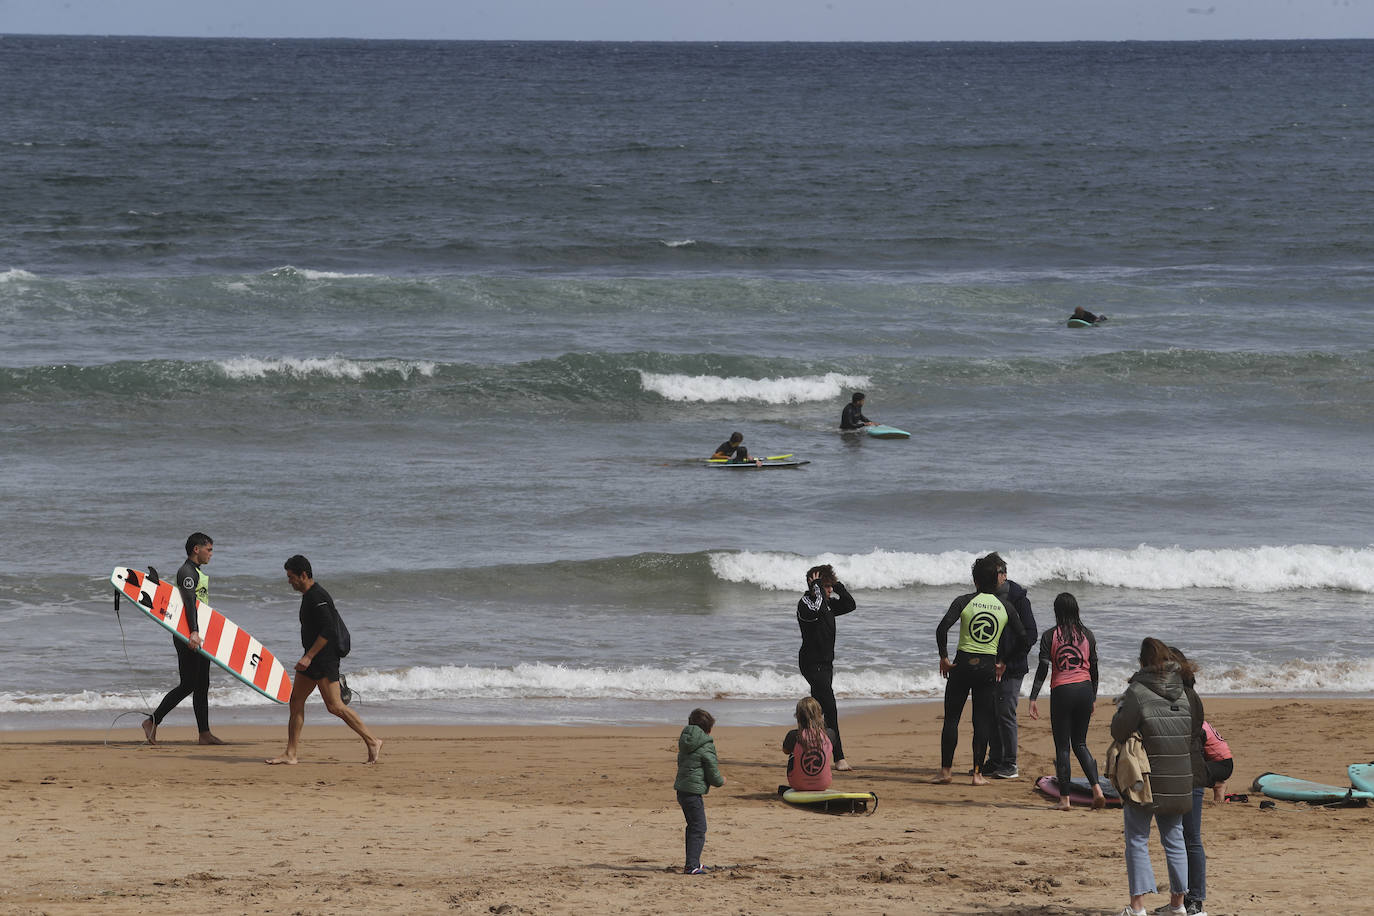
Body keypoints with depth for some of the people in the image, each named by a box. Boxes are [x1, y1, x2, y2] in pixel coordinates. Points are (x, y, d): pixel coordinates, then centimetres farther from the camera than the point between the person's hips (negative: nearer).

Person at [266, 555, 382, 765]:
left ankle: (372, 741, -5)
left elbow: (327, 630, -23)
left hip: (324, 659, -11)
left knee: (335, 706, -11)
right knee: (296, 701, 7)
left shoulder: (317, 597, -16)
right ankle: (290, 754, 8)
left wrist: (309, 657, -24)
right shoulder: (309, 595, 15)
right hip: (312, 660, 11)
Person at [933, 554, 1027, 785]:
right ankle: (978, 773, 2)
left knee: (951, 718, 7)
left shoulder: (964, 601, -4)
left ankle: (946, 770, 7)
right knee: (982, 721, 5)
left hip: (962, 664, -2)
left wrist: (944, 657, -5)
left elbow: (942, 627, -15)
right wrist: (1003, 661, 11)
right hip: (988, 666, 2)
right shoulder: (1005, 606, 3)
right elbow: (1021, 636, 3)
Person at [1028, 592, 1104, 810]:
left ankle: (1064, 798, 2)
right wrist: (1093, 698, 21)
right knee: (1080, 744, 14)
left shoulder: (1050, 636, -3)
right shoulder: (1087, 635, 6)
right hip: (1084, 690, 3)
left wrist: (1033, 698, -6)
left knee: (1062, 747, 3)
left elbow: (1043, 669, -8)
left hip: (1061, 692, -3)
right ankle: (1097, 789, -3)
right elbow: (1094, 670, 11)